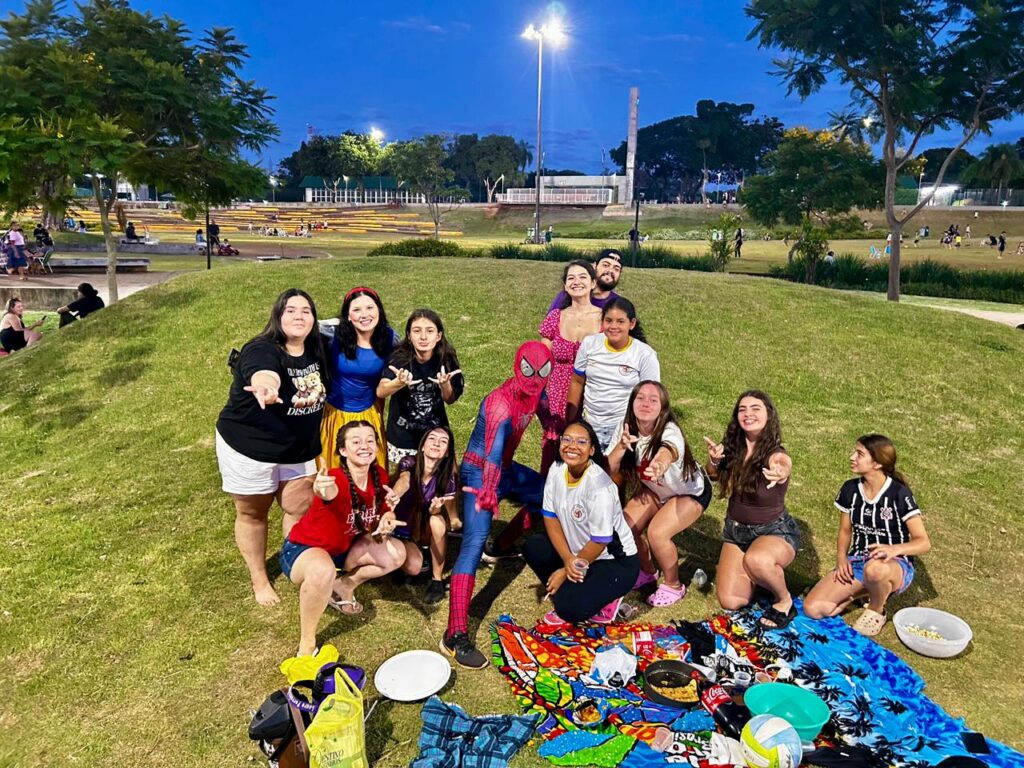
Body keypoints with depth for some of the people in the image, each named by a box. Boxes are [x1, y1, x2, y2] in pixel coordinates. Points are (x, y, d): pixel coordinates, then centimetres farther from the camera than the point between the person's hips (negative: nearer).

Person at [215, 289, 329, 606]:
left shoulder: (317, 351, -8)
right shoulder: (261, 351, -28)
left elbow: (322, 391, 13)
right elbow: (264, 376, -53)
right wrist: (265, 389, -74)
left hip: (297, 450, 5)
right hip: (248, 447, -5)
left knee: (301, 509, 11)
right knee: (252, 514, 12)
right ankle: (259, 581, 31)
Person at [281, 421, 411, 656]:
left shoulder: (379, 475, -15)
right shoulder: (335, 480, -35)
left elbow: (384, 511, 1)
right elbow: (330, 494, -60)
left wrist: (387, 520, -22)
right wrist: (324, 493, -84)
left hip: (343, 547, 7)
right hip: (303, 549, -7)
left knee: (397, 554, -7)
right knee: (323, 570, -39)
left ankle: (344, 587, 14)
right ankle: (306, 645, -16)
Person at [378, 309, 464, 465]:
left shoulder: (446, 358, -14)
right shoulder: (399, 357, -18)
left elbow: (450, 400, -6)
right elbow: (380, 392, -29)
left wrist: (445, 384, -27)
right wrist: (400, 383, -49)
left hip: (435, 434, 1)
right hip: (402, 436, -1)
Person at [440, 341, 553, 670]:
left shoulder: (535, 391, -2)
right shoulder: (501, 402, -27)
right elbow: (494, 449, -41)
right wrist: (488, 494, -52)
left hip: (505, 469, 9)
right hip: (479, 472, -9)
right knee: (475, 541, -23)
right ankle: (455, 636, -28)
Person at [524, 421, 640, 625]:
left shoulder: (599, 487, -29)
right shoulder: (556, 471, -9)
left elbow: (599, 543, -23)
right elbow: (550, 517, -3)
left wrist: (565, 571, -13)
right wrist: (568, 559, -16)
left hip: (616, 561, -7)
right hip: (578, 551, 7)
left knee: (570, 607, -22)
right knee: (532, 548, -9)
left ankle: (605, 598, 7)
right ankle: (565, 594, 5)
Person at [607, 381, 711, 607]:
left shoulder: (670, 432, -38)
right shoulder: (626, 429, -21)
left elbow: (668, 452, -62)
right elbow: (609, 469, -25)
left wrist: (660, 465, -85)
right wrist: (621, 447, -44)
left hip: (691, 492, -5)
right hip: (655, 489, 6)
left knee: (657, 532, -24)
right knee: (626, 526, -10)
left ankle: (673, 586, 4)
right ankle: (647, 572, 21)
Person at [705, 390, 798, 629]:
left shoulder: (777, 456, -23)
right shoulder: (733, 449, -9)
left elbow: (782, 468, -45)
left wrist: (780, 474, -70)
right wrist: (714, 461, -28)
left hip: (775, 531, -4)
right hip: (736, 530, 4)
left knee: (756, 560, -39)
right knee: (730, 602, -7)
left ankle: (784, 600, -6)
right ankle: (760, 578, 26)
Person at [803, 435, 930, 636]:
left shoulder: (899, 493, -13)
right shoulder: (850, 489, 1)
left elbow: (923, 542, -14)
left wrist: (895, 549, -34)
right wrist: (841, 557, -8)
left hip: (896, 567, -4)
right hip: (857, 563, 4)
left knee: (874, 569, -44)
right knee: (812, 608, -16)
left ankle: (876, 611, -9)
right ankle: (863, 590, 10)